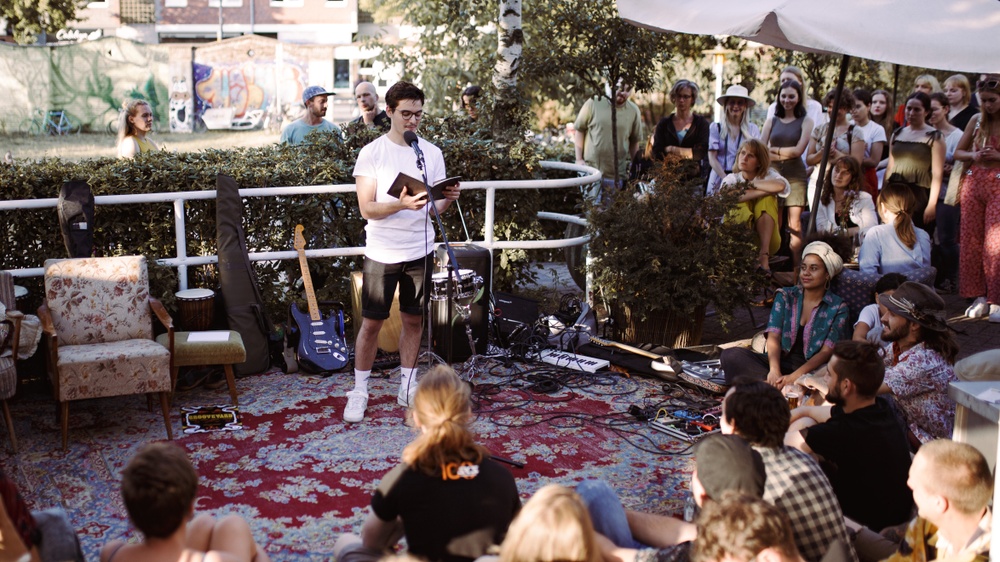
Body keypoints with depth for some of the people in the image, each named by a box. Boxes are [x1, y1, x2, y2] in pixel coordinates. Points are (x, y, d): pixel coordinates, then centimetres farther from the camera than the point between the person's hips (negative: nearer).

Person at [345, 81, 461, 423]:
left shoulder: (432, 154, 4)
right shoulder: (372, 153, -7)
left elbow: (435, 209, 7)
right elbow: (366, 208, -13)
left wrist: (448, 199, -16)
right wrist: (401, 205, -29)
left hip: (420, 252, 3)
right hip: (382, 254, -3)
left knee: (413, 320, 11)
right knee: (371, 323, 3)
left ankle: (408, 388, 23)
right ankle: (359, 392, 16)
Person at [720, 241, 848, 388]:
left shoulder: (838, 308, 5)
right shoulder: (785, 297, 11)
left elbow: (826, 352, -6)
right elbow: (773, 338, -1)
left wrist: (794, 377, -22)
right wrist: (774, 370, -23)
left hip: (811, 369, -2)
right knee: (731, 355, -24)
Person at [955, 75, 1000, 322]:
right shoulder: (977, 121, 9)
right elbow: (957, 152, 14)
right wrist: (974, 156, -5)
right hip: (974, 183, 5)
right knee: (971, 241, 4)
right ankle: (979, 297, 12)